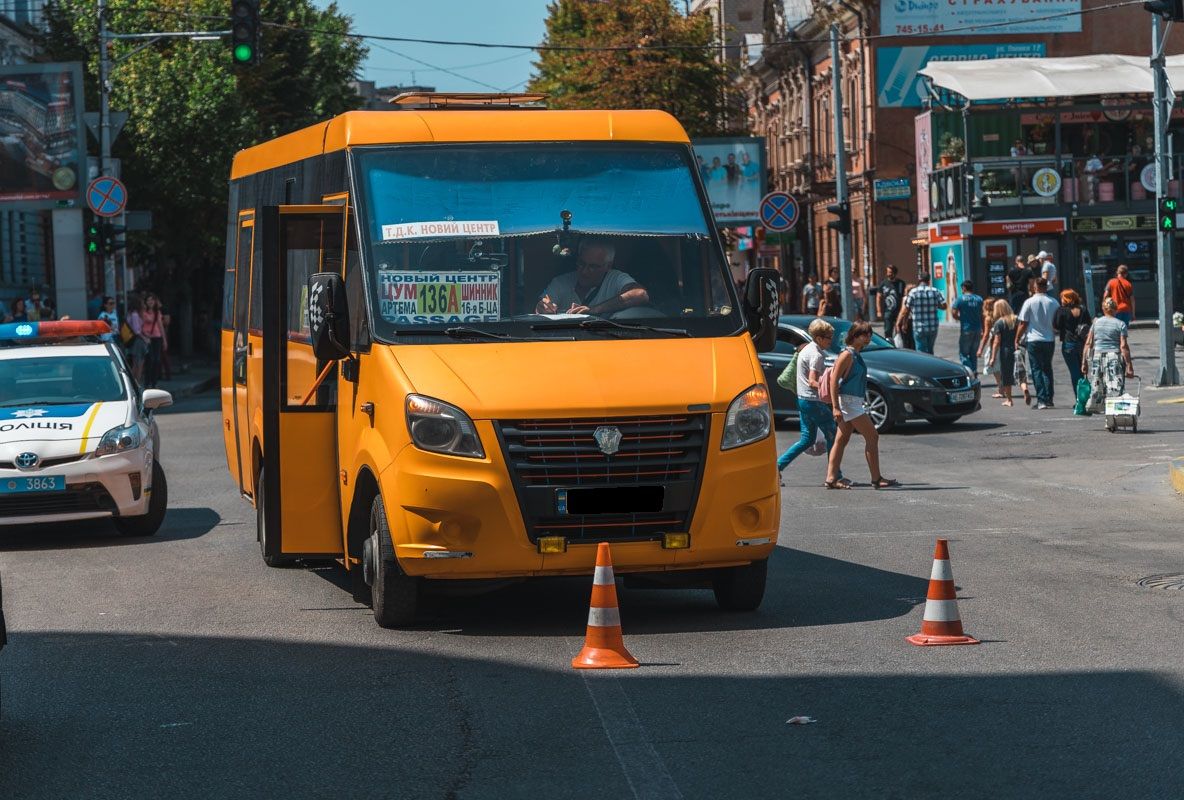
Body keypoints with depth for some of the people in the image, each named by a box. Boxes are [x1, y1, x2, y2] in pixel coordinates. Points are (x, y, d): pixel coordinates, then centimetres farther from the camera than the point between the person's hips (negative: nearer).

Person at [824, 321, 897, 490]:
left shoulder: (856, 355, 15)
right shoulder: (847, 355, -14)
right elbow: (834, 379, -18)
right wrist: (835, 407, -23)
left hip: (855, 403, 10)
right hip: (848, 401, -10)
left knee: (842, 440, 8)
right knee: (872, 437, -6)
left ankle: (831, 478, 7)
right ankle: (876, 479, -3)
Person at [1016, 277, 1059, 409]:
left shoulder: (1029, 302, -7)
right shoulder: (1054, 303, 0)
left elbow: (1023, 324, -6)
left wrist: (1017, 340, 4)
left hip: (1034, 340, -3)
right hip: (1050, 340, 3)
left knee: (1037, 370, 0)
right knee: (1047, 369, 13)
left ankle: (1041, 400, -8)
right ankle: (1049, 399, 11)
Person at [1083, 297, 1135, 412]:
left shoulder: (1096, 322, 7)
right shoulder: (1120, 324, -1)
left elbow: (1088, 343, 4)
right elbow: (1123, 346, -7)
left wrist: (1084, 361, 8)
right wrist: (1129, 365, -6)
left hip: (1097, 356, 3)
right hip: (1114, 357, -3)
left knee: (1096, 386, 11)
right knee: (1115, 387, -5)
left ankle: (1094, 406, 13)